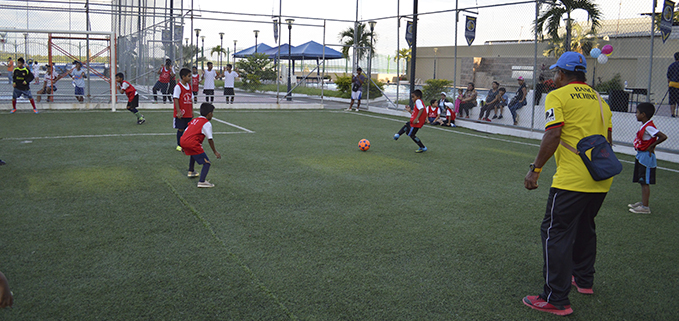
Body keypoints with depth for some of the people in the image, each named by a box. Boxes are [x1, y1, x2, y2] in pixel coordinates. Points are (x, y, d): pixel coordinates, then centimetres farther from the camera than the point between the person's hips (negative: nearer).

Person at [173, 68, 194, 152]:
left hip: (188, 113, 6)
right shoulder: (178, 87, -11)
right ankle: (179, 145, 11)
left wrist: (192, 111, 14)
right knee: (181, 129, 1)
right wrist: (178, 111, -18)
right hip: (181, 113, -6)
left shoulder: (189, 86, 11)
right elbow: (176, 99, -13)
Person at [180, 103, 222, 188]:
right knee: (207, 163, -5)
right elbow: (210, 140, -5)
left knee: (193, 154, 41)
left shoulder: (194, 120, 23)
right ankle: (201, 182, -20)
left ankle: (191, 172, 54)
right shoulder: (207, 123, -1)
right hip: (193, 144, -9)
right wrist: (215, 152, 3)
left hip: (183, 141, 9)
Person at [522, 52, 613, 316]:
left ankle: (556, 300, -3)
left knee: (555, 233, -4)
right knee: (584, 228, 24)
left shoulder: (557, 96, -6)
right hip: (601, 179, 8)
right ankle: (584, 279, 39)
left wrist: (535, 170, -12)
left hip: (572, 179, -8)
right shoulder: (598, 99, 15)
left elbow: (552, 136, -17)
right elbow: (607, 138, 17)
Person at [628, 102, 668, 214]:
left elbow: (663, 137, -28)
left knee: (645, 182, -5)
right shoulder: (644, 126, 9)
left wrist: (651, 146, -20)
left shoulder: (648, 127, -21)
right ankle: (643, 203, 29)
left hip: (646, 157, -10)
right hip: (641, 155, 10)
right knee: (642, 182, 18)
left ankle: (645, 207, 0)